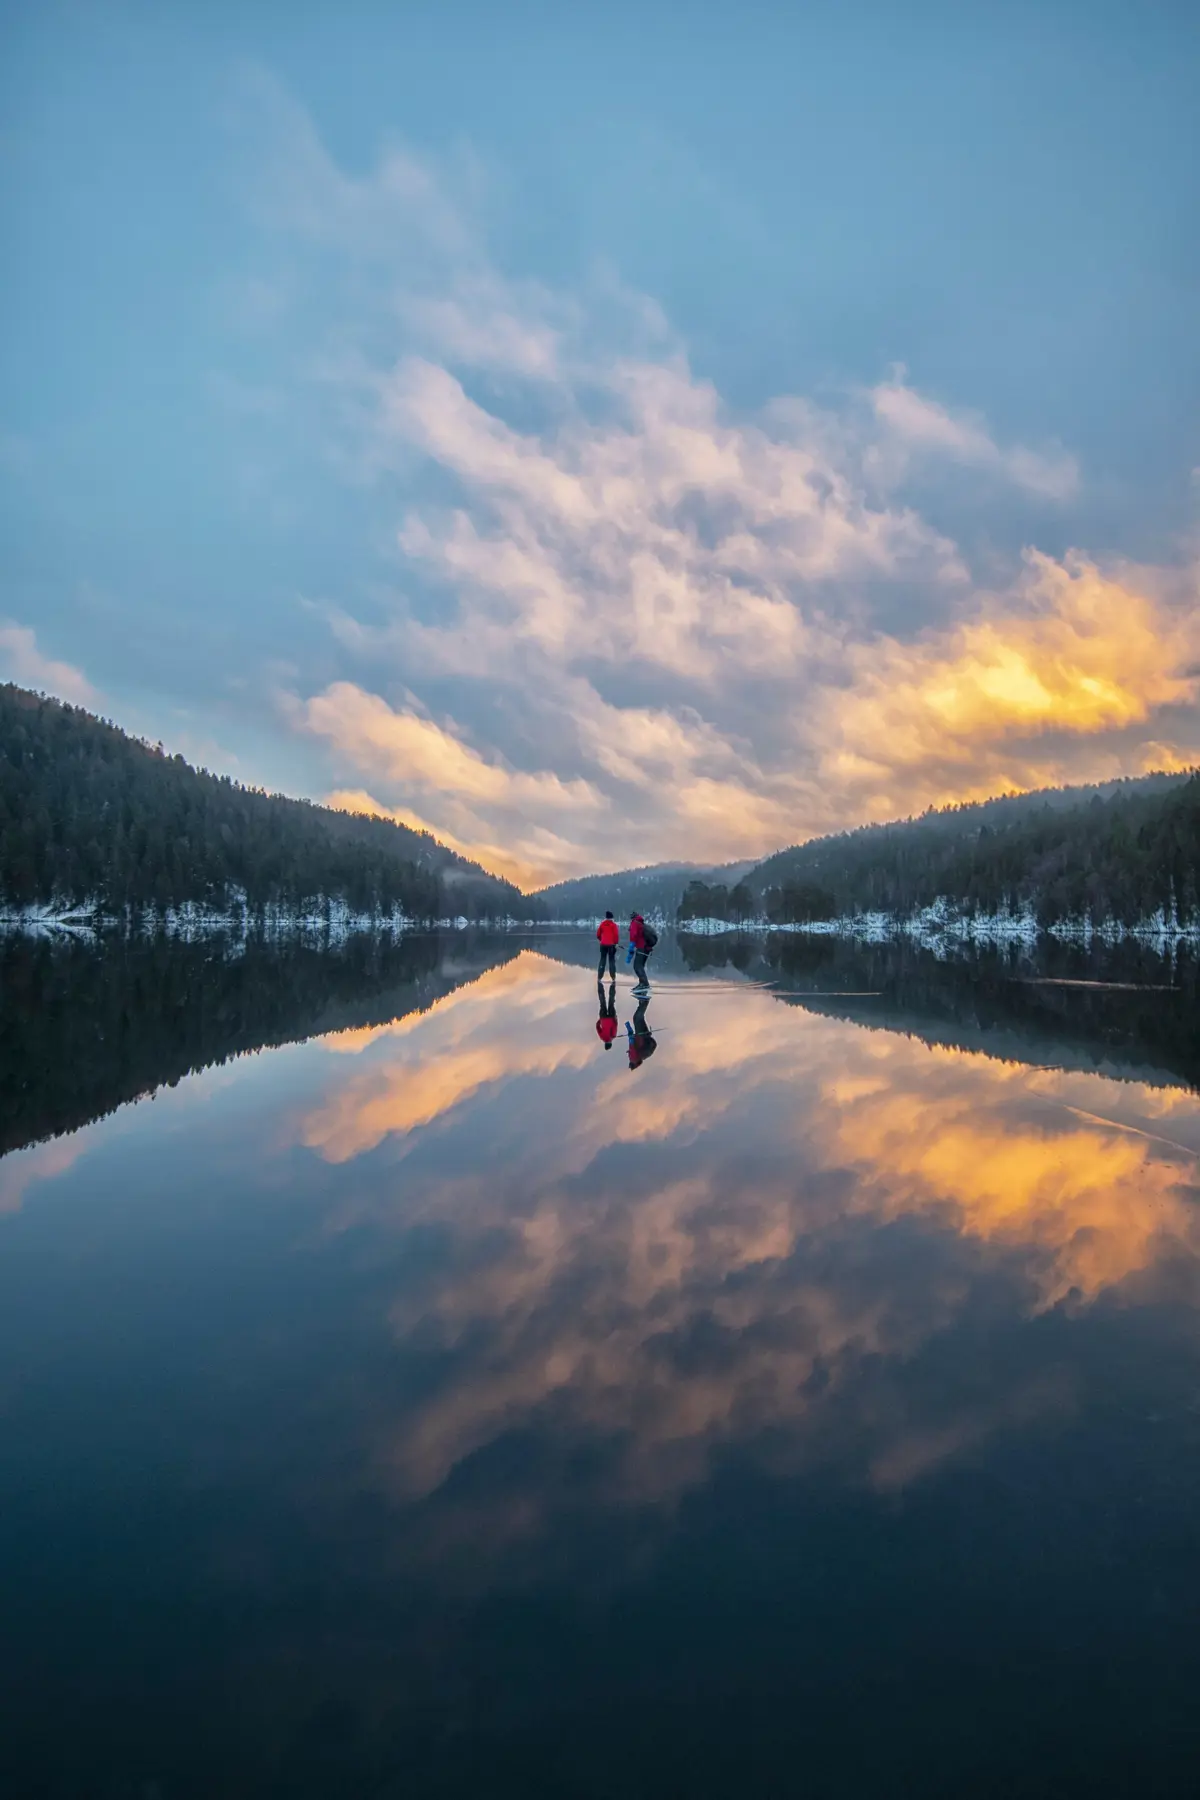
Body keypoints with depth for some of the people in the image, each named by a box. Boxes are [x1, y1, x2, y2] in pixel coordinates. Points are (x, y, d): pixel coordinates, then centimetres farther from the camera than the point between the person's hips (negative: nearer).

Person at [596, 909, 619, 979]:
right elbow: (616, 934, -12)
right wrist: (616, 943, -5)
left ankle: (599, 979, 0)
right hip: (611, 944, -3)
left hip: (603, 944, 3)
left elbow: (598, 934, 11)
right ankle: (613, 979, -6)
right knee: (612, 961, 1)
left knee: (602, 961, 7)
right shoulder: (613, 924, -2)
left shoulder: (602, 924, 7)